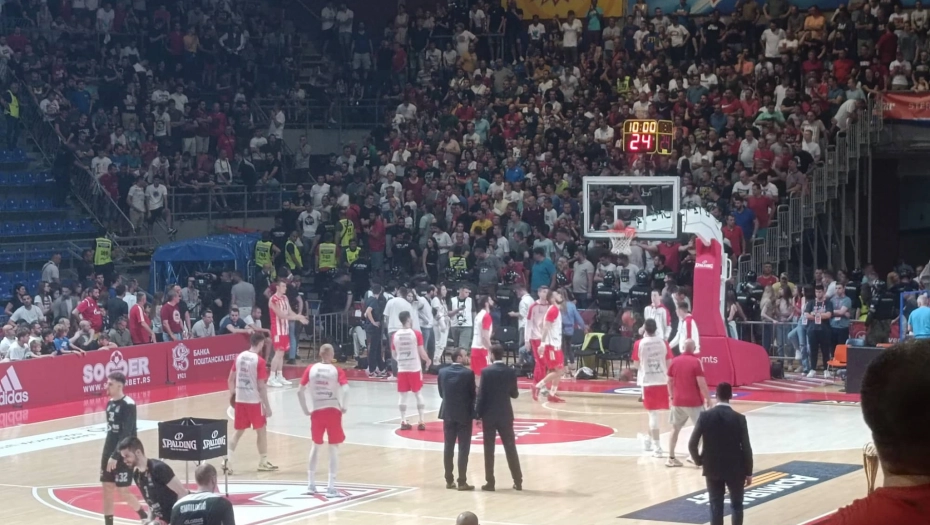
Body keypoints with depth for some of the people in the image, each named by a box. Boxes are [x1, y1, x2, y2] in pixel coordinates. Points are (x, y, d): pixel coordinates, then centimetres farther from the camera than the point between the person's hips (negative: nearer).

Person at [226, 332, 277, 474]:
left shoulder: (239, 357, 3)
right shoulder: (259, 361, -14)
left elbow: (230, 379, 8)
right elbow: (261, 386, -15)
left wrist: (233, 394, 24)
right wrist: (267, 406, -9)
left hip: (240, 399, 5)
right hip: (254, 400, -5)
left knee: (238, 431, 13)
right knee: (261, 430, 11)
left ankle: (228, 461, 2)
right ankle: (263, 463, 18)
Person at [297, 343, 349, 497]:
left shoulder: (311, 369, 1)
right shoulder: (337, 371, -5)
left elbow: (300, 391, -1)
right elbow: (345, 389, -20)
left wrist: (305, 410, 9)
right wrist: (344, 407, -6)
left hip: (316, 411, 3)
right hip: (333, 410, -3)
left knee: (316, 445, 20)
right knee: (333, 447, 3)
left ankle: (311, 483, 25)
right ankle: (331, 487, 0)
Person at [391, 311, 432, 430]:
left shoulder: (395, 335, 2)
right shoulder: (416, 334, -9)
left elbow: (393, 355, 9)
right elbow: (421, 352, -9)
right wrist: (428, 360, 12)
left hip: (402, 369, 2)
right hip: (415, 368, -2)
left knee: (403, 395, 7)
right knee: (418, 394, 7)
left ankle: (403, 421, 6)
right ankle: (421, 421, 6)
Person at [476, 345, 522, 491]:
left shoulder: (486, 371, -10)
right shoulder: (511, 372, -2)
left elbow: (481, 395, -10)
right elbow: (514, 394, 6)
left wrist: (478, 414, -3)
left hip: (489, 415, -2)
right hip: (505, 415, 2)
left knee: (489, 449, 3)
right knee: (510, 448, 8)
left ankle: (490, 482, 3)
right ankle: (518, 481, 10)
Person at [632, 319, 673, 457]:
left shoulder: (639, 344, -5)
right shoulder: (663, 343, 0)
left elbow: (636, 365, 2)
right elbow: (669, 364, 1)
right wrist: (669, 378, 14)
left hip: (648, 381, -2)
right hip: (662, 381, 2)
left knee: (653, 413, -1)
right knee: (653, 412, 18)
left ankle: (657, 447, -5)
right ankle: (649, 439, 34)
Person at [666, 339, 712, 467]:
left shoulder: (675, 361, 4)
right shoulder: (696, 362, -10)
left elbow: (670, 381, 10)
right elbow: (701, 383, -14)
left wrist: (671, 396, 23)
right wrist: (708, 398, -5)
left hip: (678, 400, 5)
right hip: (694, 401, -4)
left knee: (675, 429, 13)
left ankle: (671, 458, 13)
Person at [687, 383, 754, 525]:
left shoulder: (705, 416, -7)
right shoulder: (739, 418, -10)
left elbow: (692, 444, -7)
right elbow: (746, 447, -8)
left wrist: (698, 460, 12)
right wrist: (748, 472, 1)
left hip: (712, 469, 1)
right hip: (735, 469, -1)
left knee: (716, 507, 6)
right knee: (736, 506, 12)